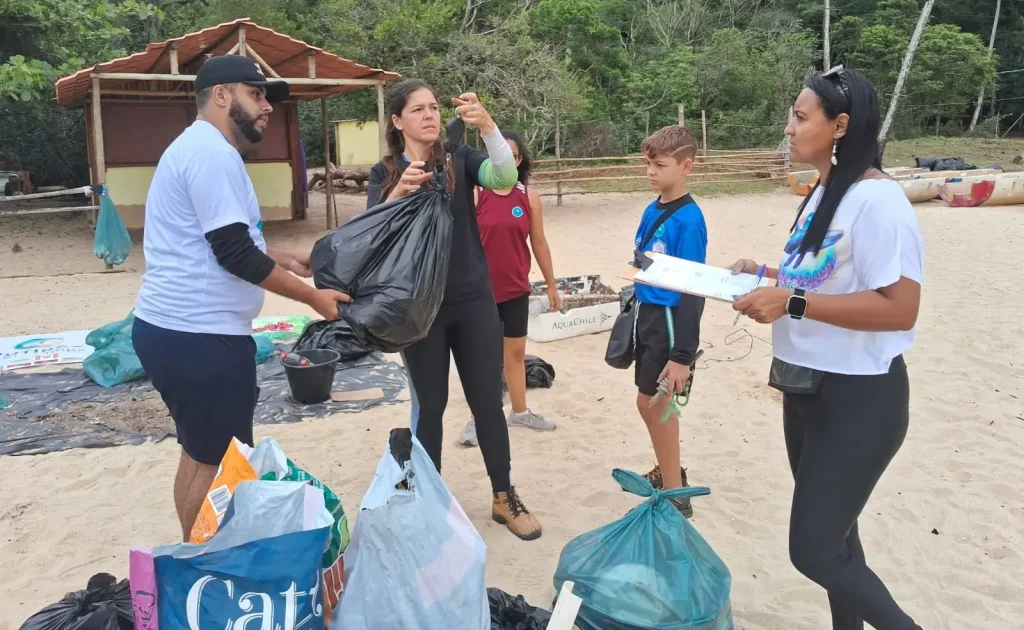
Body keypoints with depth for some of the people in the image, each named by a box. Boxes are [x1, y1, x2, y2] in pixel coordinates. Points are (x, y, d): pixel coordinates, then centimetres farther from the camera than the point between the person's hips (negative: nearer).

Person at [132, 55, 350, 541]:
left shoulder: (198, 147, 19)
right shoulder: (212, 152, -15)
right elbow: (233, 253, -21)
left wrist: (281, 258, 15)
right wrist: (313, 297, -12)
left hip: (174, 328, 11)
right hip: (200, 337, -11)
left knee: (200, 454, 18)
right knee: (220, 464, -1)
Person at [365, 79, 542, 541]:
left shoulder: (460, 160, 1)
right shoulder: (384, 173, 1)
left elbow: (505, 178, -18)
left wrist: (488, 126, -34)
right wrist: (399, 192, -32)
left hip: (473, 301, 1)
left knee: (488, 401, 7)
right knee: (430, 405, 8)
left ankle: (504, 497, 23)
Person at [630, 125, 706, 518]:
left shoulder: (689, 219, -18)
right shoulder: (651, 210, 6)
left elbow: (693, 290, -19)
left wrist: (682, 354, -20)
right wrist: (633, 314, 19)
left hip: (669, 320, -8)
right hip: (646, 314, 8)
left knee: (653, 404, -1)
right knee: (653, 404, 17)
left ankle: (675, 496, 14)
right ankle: (668, 472, 36)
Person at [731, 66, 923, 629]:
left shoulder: (876, 200, -20)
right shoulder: (824, 192, 10)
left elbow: (898, 308, -26)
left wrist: (792, 303, -27)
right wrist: (767, 277, 6)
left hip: (857, 398, -9)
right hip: (808, 388, 10)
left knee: (814, 551, -3)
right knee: (830, 534, 20)